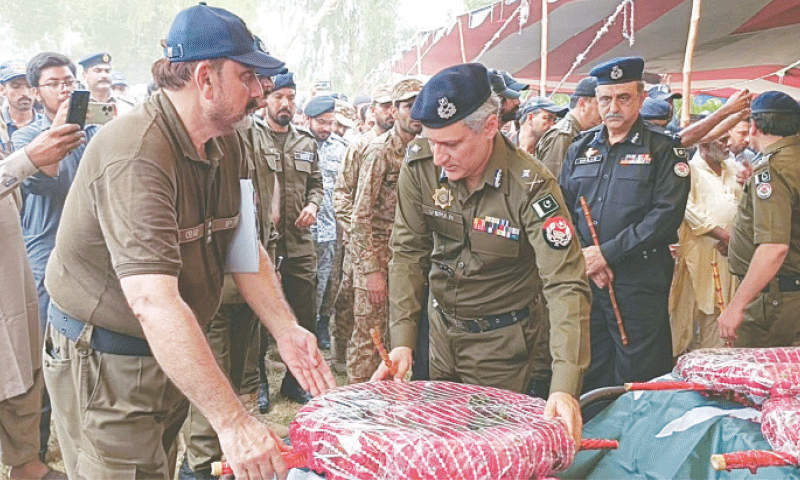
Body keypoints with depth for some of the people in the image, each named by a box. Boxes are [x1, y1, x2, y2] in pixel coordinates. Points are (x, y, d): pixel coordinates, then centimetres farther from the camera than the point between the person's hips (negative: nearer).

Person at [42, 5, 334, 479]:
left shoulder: (228, 144, 1)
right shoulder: (135, 156, -30)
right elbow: (153, 302, -38)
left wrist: (286, 328, -12)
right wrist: (233, 422, -41)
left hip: (170, 353, 8)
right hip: (105, 363, -8)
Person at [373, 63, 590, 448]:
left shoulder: (530, 186, -27)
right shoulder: (420, 166, -14)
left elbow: (567, 286, -30)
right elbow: (408, 252, -7)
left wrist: (565, 386, -40)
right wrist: (402, 340, -18)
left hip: (502, 342, -4)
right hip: (443, 327, 4)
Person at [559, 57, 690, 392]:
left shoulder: (663, 149, 0)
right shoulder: (580, 149, 13)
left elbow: (666, 214, -11)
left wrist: (607, 252, -16)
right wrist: (585, 258, -7)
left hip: (640, 281, -4)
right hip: (585, 279, 4)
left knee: (637, 379, 2)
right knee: (587, 379, 12)